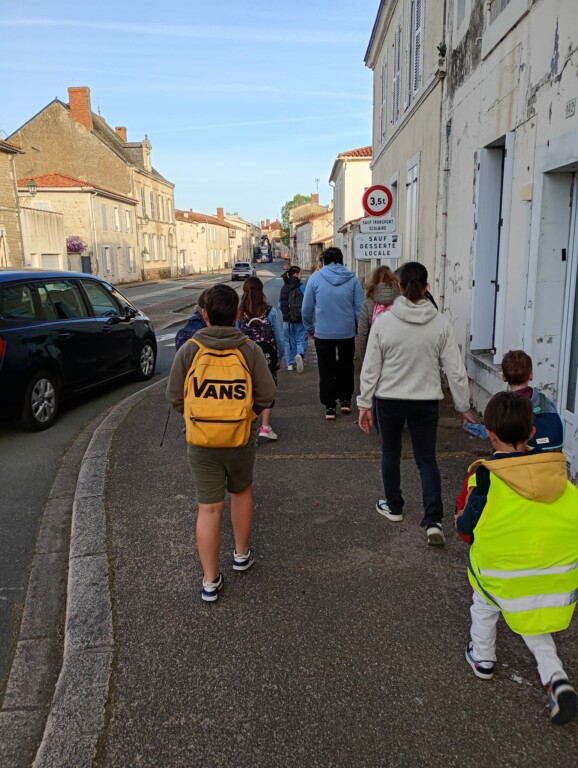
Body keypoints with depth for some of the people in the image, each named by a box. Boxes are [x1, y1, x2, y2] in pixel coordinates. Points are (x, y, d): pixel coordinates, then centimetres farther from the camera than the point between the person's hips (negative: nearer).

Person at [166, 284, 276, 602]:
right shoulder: (250, 350, -8)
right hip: (242, 439, 1)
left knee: (209, 509, 6)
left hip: (201, 442, -1)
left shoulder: (188, 350, -9)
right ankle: (242, 554, 39)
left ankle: (210, 580, 14)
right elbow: (266, 396, -7)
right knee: (242, 492, 25)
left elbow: (175, 398, -5)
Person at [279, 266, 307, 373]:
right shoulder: (301, 287, -9)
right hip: (300, 319, -4)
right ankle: (300, 354, -25)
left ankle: (290, 363, 16)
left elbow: (280, 305, 9)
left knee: (289, 341, 13)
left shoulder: (283, 288, 3)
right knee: (301, 339, 3)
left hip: (287, 319, 4)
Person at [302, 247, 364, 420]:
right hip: (347, 332, 1)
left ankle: (330, 406, 11)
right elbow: (360, 308, -2)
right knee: (345, 367, 21)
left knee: (326, 370, 10)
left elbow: (306, 308, -3)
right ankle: (345, 400, 23)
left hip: (323, 333, -1)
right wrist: (360, 330, 8)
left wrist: (309, 328, 10)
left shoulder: (315, 278, -4)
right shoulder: (352, 279, -2)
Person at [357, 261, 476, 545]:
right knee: (427, 458, 11)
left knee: (391, 453, 19)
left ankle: (393, 506, 35)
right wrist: (464, 407, 6)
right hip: (426, 402, 1)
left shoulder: (383, 321, -11)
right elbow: (455, 370, -5)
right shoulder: (441, 323, -8)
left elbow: (370, 368, -7)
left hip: (389, 400, -1)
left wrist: (364, 403, 2)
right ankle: (433, 521, 3)